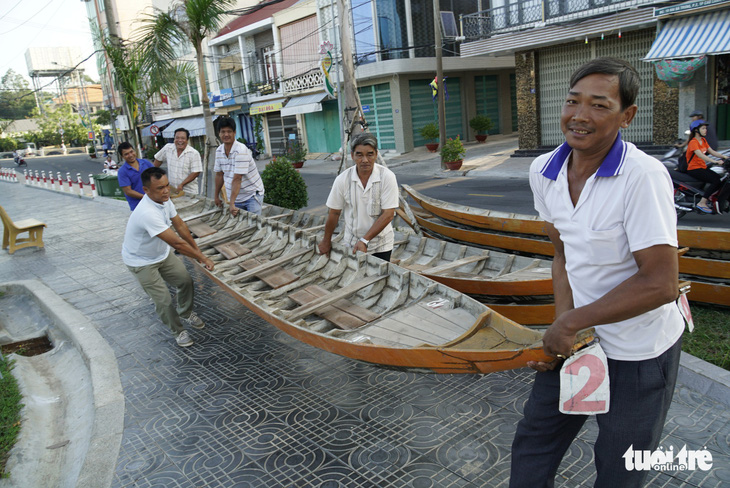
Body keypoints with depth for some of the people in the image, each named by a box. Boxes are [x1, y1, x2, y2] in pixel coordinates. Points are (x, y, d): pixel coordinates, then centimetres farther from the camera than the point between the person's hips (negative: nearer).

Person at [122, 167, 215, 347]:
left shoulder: (164, 199, -13)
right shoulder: (147, 213, -40)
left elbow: (180, 226, 0)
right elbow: (177, 243, -37)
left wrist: (197, 250, 2)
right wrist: (203, 259, -28)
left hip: (162, 253, 8)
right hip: (141, 262, -8)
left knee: (186, 280, 9)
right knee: (164, 301, -6)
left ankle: (186, 314, 35)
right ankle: (178, 331, 19)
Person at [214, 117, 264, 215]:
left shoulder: (241, 151, -22)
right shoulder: (219, 151, 1)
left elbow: (237, 179, -26)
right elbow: (219, 175, 12)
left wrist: (232, 204, -28)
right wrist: (216, 197, 16)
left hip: (252, 195, -6)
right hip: (235, 197, 6)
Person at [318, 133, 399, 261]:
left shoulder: (387, 177, -15)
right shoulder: (342, 179, -10)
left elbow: (388, 214, -17)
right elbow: (334, 213, 1)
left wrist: (364, 240, -20)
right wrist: (326, 241, 10)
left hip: (380, 246, -1)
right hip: (350, 244, 1)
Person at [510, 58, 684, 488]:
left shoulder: (644, 176, -25)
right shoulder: (544, 172, -5)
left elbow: (660, 284, -25)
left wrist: (570, 322, -18)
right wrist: (562, 326, -7)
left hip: (640, 354, -5)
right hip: (578, 337, 6)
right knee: (533, 443, 21)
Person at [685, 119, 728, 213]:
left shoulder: (703, 140, 14)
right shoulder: (693, 142, -13)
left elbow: (712, 152, 12)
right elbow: (700, 155, -26)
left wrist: (724, 157, -2)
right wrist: (715, 161, -35)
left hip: (703, 167, 8)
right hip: (694, 169, -8)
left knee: (721, 179, -8)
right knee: (716, 181, -22)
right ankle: (702, 203, -19)